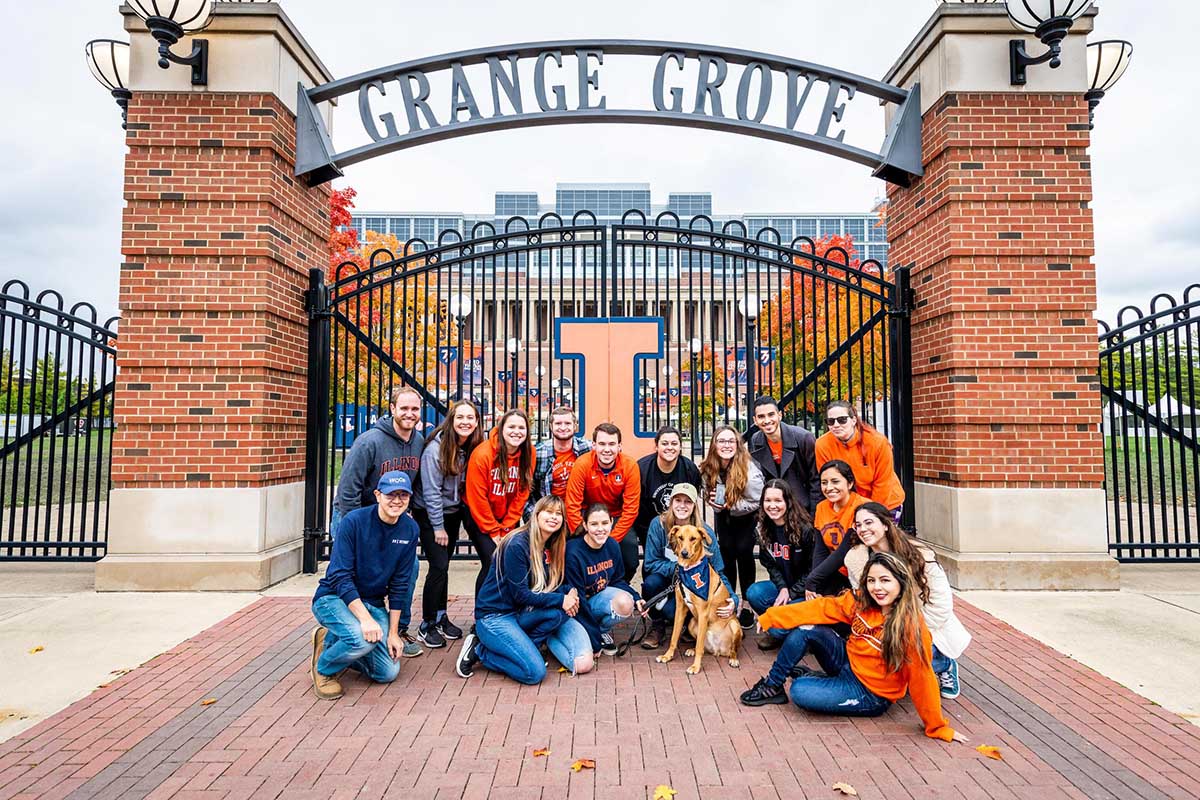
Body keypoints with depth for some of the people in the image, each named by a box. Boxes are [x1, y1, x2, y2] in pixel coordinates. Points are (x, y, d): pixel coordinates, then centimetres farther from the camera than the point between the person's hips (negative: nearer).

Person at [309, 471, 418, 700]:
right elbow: (340, 577, -22)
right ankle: (323, 668, 0)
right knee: (363, 638, -34)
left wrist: (393, 632, -3)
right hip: (333, 598, -5)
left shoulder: (409, 529, -5)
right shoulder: (354, 521, -19)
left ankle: (333, 640, 17)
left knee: (388, 673, -7)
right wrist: (365, 618, -32)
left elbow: (399, 584, -1)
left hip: (373, 603, 5)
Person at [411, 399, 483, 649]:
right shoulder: (436, 448, -20)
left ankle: (441, 618, 25)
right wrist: (438, 527, -15)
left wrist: (467, 513, -2)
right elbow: (431, 491, -18)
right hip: (429, 514, -5)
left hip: (453, 512, 5)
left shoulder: (474, 449, -4)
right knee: (439, 566, -10)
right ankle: (427, 625, 4)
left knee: (444, 565, 12)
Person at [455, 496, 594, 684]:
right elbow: (520, 594, -20)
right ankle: (479, 650, -2)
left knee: (559, 612, -19)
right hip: (494, 616, -7)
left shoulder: (552, 548, 5)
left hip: (521, 614, 8)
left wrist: (569, 593, -13)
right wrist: (560, 600, -20)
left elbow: (553, 586, 7)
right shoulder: (517, 545, -20)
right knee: (534, 672, -19)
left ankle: (521, 648, -2)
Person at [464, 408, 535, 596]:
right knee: (492, 563, -13)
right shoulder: (483, 454, -21)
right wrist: (493, 531, -12)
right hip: (479, 517, -4)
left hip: (508, 518, 4)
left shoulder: (529, 453, -9)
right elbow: (477, 498, -17)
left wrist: (506, 528, -6)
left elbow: (522, 494, -3)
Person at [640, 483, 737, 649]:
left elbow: (718, 572, -11)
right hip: (664, 579, 1)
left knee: (674, 611, -32)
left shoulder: (705, 532, -15)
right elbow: (650, 563, -16)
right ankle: (657, 625, -3)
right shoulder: (658, 524, -15)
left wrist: (732, 599, -28)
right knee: (651, 582, -34)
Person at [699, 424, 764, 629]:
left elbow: (756, 502, -23)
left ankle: (747, 604, 4)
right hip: (723, 514, 4)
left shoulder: (749, 469, -32)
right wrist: (711, 500, -20)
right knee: (726, 550, -4)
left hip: (745, 515, -3)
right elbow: (707, 491, 2)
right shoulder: (708, 468, -18)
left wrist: (730, 505, -31)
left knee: (743, 551, -12)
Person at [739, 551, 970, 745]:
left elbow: (921, 678, -22)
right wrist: (772, 617, -12)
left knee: (800, 691, -23)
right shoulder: (861, 602, -8)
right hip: (848, 664, 6)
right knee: (805, 628, -17)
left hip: (871, 693, -5)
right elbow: (822, 608, -9)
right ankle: (772, 686, -1)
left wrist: (938, 727, -15)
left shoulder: (911, 627, -25)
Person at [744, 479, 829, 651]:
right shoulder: (763, 528, -2)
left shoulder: (806, 528, -19)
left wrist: (791, 593, -17)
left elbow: (815, 568, -16)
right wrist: (782, 588, -13)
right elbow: (769, 564, 4)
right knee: (754, 593, -22)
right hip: (783, 585, 6)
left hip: (806, 589, -6)